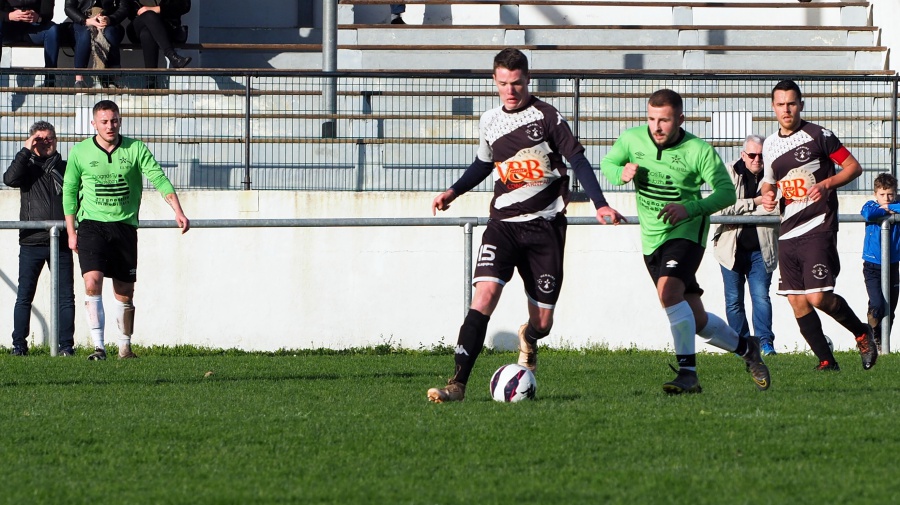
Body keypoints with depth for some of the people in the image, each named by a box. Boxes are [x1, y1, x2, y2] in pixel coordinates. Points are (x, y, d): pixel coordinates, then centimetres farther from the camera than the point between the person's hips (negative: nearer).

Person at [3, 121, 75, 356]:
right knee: (24, 296, -1)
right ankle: (19, 345, 3)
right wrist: (26, 151, -11)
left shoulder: (66, 169, 13)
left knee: (66, 297, -2)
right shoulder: (27, 167, 9)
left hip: (61, 242, 1)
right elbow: (10, 179, -11)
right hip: (31, 242, -1)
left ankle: (66, 344, 2)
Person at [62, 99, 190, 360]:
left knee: (125, 292, 6)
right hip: (91, 224, -1)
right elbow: (69, 192, 10)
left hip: (124, 225, 1)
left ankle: (125, 346, 23)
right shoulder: (80, 152, 1)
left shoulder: (136, 149, 0)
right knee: (92, 281, -20)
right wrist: (71, 232, 8)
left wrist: (178, 211, -19)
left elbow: (159, 179, -6)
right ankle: (98, 346, -22)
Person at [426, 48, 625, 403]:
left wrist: (600, 205, -15)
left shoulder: (547, 116, -4)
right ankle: (458, 383, -26)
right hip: (503, 223, 2)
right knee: (485, 293, -22)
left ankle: (528, 339, 44)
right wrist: (453, 192, 13)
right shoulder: (489, 121, 9)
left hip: (545, 226, -2)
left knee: (542, 322, 3)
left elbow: (577, 160, -4)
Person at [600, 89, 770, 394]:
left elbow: (726, 192, -13)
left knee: (668, 289, -32)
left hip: (686, 232, -5)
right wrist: (621, 174, -13)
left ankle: (688, 371, -27)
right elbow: (607, 163, 11)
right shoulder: (632, 140, -5)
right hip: (652, 239, 5)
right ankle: (745, 348, 35)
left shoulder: (699, 151, -15)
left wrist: (689, 208, -28)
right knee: (696, 321, 9)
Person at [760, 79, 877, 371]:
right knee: (797, 302, 0)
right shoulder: (770, 145, 13)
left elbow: (853, 167, -2)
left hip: (818, 228, -6)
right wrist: (768, 196, 4)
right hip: (788, 232, 6)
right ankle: (826, 361, 10)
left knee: (818, 297, -15)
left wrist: (827, 184, -17)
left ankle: (862, 333, 9)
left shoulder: (818, 136, -4)